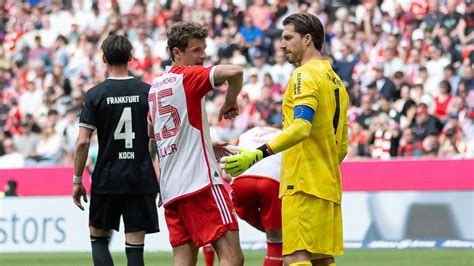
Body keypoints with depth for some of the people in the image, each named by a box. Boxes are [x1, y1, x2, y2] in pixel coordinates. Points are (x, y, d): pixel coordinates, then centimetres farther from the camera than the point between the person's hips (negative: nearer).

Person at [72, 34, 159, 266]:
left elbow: (82, 142, -7)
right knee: (135, 247, 2)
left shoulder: (95, 95, -4)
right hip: (141, 179, 1)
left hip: (106, 179, -1)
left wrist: (77, 181, 1)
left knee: (98, 237, 15)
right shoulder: (148, 92, 1)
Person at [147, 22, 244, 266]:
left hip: (170, 188, 8)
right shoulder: (188, 76, -5)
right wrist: (230, 101, -2)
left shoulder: (156, 85, 18)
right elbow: (234, 72, -23)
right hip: (200, 181, -8)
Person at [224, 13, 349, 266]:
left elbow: (301, 128, -23)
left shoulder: (305, 75, -8)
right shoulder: (336, 81, 20)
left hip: (303, 185, -9)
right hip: (329, 186, 9)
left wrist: (259, 153, -30)